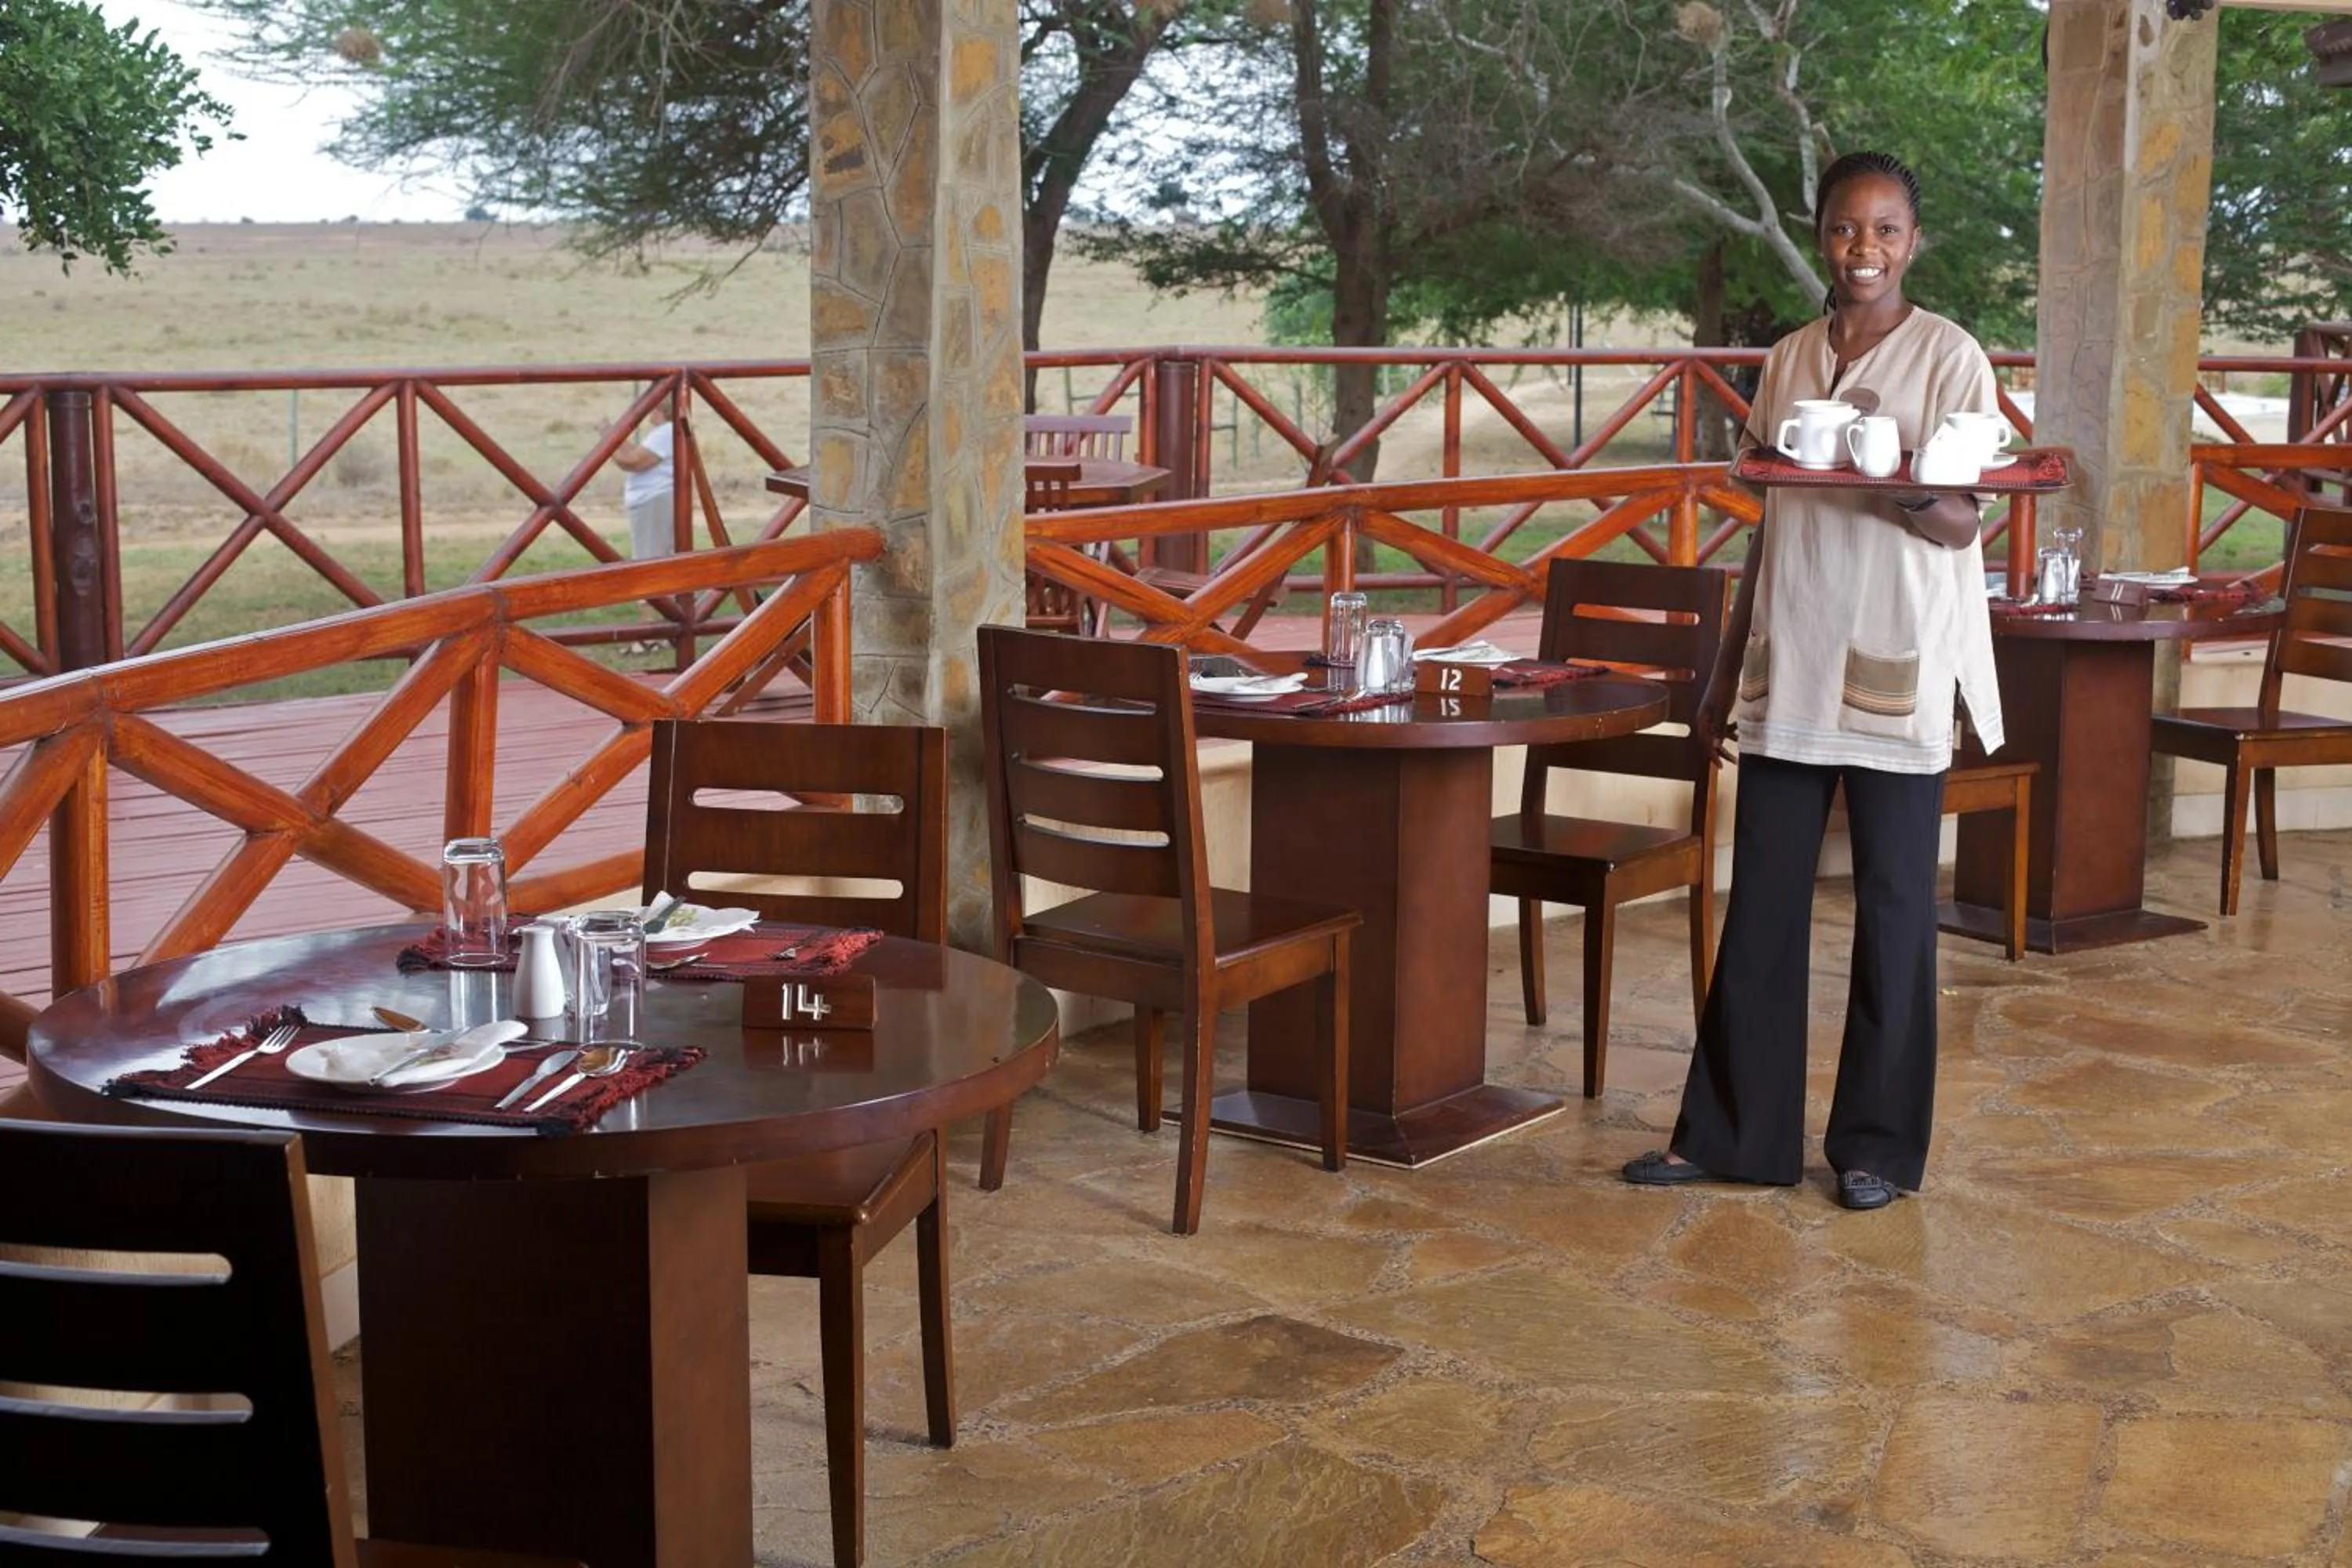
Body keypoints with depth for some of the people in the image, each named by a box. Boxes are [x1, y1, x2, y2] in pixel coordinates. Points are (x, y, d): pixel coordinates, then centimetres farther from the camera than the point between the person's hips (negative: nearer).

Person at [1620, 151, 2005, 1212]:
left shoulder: (1949, 357, -3)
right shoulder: (1790, 360, 11)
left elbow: (1961, 524, -8)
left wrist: (1880, 484, -28)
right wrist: (1726, 671, 14)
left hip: (1897, 674, -4)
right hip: (1788, 670, 4)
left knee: (1893, 905, 3)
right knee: (1760, 903, 5)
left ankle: (1876, 1142, 14)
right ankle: (1729, 1132, 14)